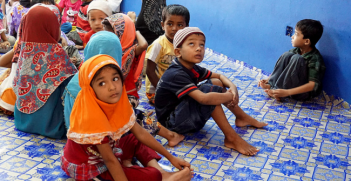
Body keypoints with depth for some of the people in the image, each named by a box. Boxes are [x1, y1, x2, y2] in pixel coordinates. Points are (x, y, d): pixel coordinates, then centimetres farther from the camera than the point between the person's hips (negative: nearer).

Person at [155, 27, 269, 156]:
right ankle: (231, 138, -21)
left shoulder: (192, 69, 1)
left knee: (216, 82, 5)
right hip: (172, 122, -9)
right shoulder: (176, 74, -28)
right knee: (209, 90, -27)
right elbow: (203, 99, -39)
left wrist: (232, 87, -11)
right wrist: (231, 96, -24)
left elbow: (219, 76, 11)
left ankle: (242, 117, 15)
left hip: (186, 114, 9)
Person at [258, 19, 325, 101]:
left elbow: (313, 85, -29)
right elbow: (284, 67, 10)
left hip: (304, 93, -7)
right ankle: (271, 85, -16)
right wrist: (268, 79, -4)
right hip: (289, 85, 7)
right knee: (287, 55, -12)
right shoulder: (295, 51, -1)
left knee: (296, 58, -28)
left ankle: (276, 90, -24)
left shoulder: (315, 59, -22)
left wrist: (287, 92, -36)